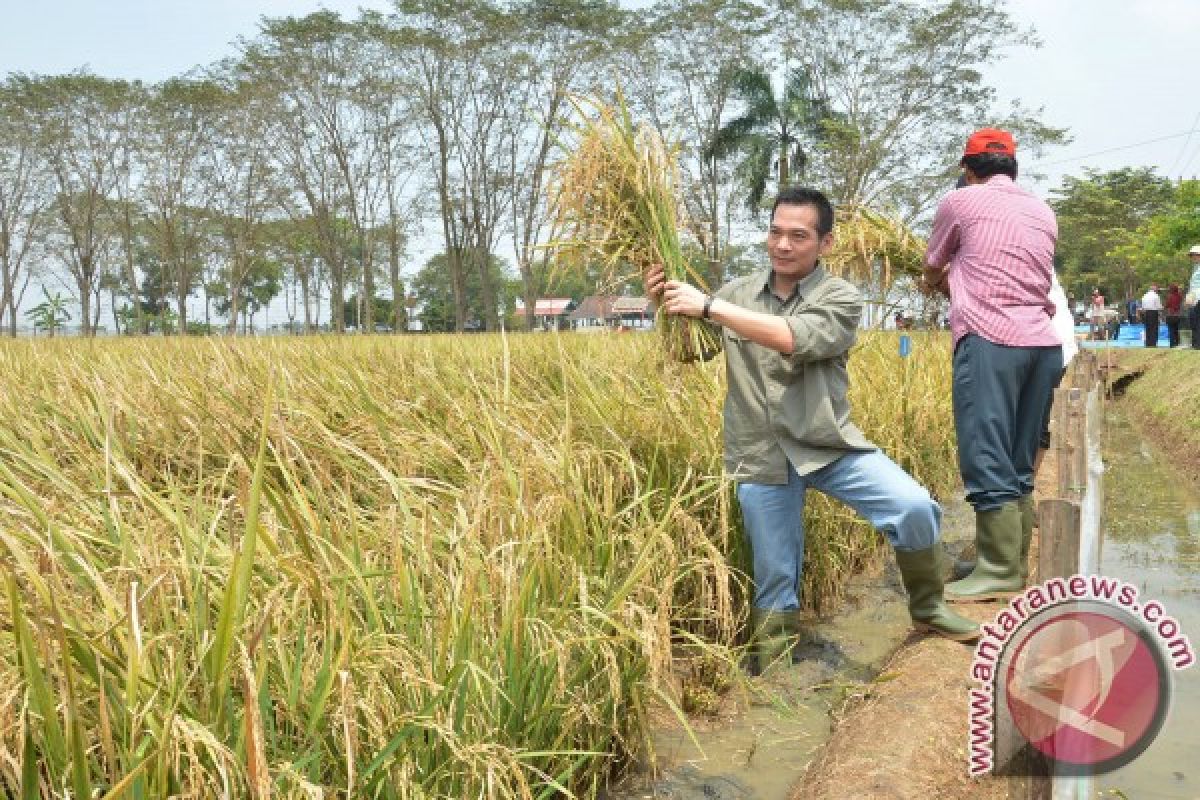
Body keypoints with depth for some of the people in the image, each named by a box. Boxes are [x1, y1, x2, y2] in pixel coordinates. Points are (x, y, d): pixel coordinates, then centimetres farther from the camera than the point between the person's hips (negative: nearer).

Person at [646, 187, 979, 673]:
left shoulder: (841, 298, -6)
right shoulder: (738, 292, 5)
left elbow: (795, 339, -25)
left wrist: (708, 306, -27)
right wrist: (669, 308, -9)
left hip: (828, 446, -1)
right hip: (760, 456, 1)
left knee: (914, 507, -16)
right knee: (775, 578, 6)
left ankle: (926, 609, 11)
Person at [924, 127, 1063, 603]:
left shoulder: (960, 202, 6)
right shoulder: (1043, 213, 21)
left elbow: (933, 270, 20)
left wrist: (940, 281, 42)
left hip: (990, 342, -6)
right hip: (1043, 345, 7)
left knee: (987, 460, -6)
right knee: (1020, 466, 11)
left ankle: (999, 573, -7)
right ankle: (1016, 566, 15)